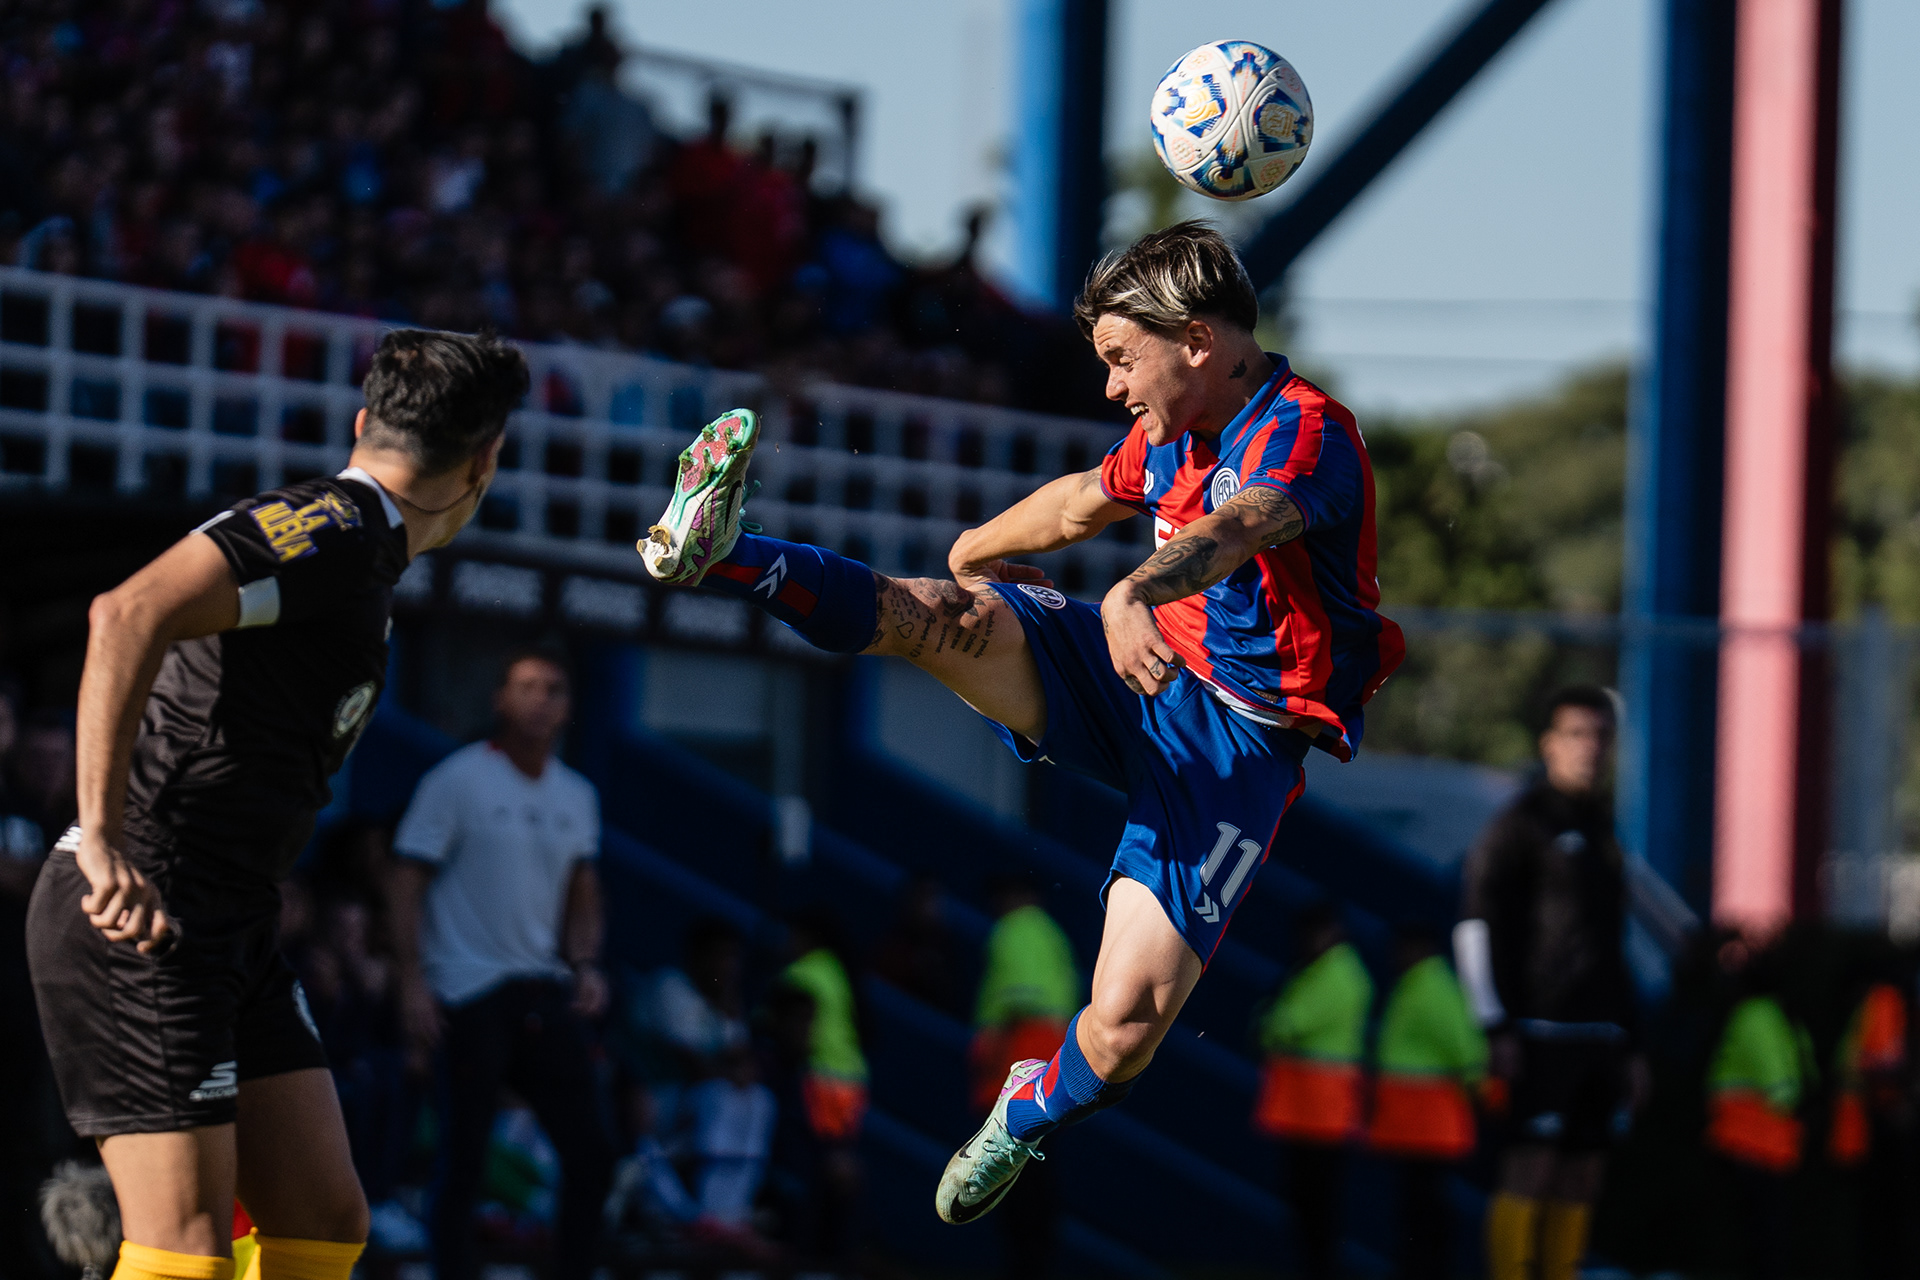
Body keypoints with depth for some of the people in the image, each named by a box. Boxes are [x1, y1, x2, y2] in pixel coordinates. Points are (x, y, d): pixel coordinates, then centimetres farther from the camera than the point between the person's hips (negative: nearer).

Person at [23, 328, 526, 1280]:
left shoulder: (353, 549, 16)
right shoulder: (332, 528, -14)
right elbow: (130, 614, -29)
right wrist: (101, 839, -31)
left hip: (230, 933, 10)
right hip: (136, 921, -10)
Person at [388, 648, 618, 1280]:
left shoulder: (577, 796, 12)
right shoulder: (457, 780, -5)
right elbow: (409, 879, -6)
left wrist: (587, 963, 7)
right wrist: (412, 980, -14)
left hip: (547, 991, 5)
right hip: (470, 992, -5)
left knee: (591, 1150, -1)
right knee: (464, 1159, -5)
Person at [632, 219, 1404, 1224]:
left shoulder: (1306, 433, -20)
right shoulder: (1173, 432, 8)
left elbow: (1238, 526, -42)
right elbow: (1083, 503, 29)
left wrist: (1138, 590, -61)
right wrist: (973, 547, 38)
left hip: (1240, 747, -7)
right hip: (1140, 687, 7)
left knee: (1129, 1017, -19)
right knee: (953, 617, -21)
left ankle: (1033, 1113, 11)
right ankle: (711, 555, -32)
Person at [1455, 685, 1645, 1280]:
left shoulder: (1601, 832, 20)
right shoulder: (1521, 824, -3)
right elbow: (1475, 929, -9)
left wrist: (1630, 1045, 21)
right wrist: (1498, 1029, -16)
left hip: (1600, 1032, 7)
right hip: (1542, 1032, -7)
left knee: (1581, 1181, 4)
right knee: (1530, 1171, -12)